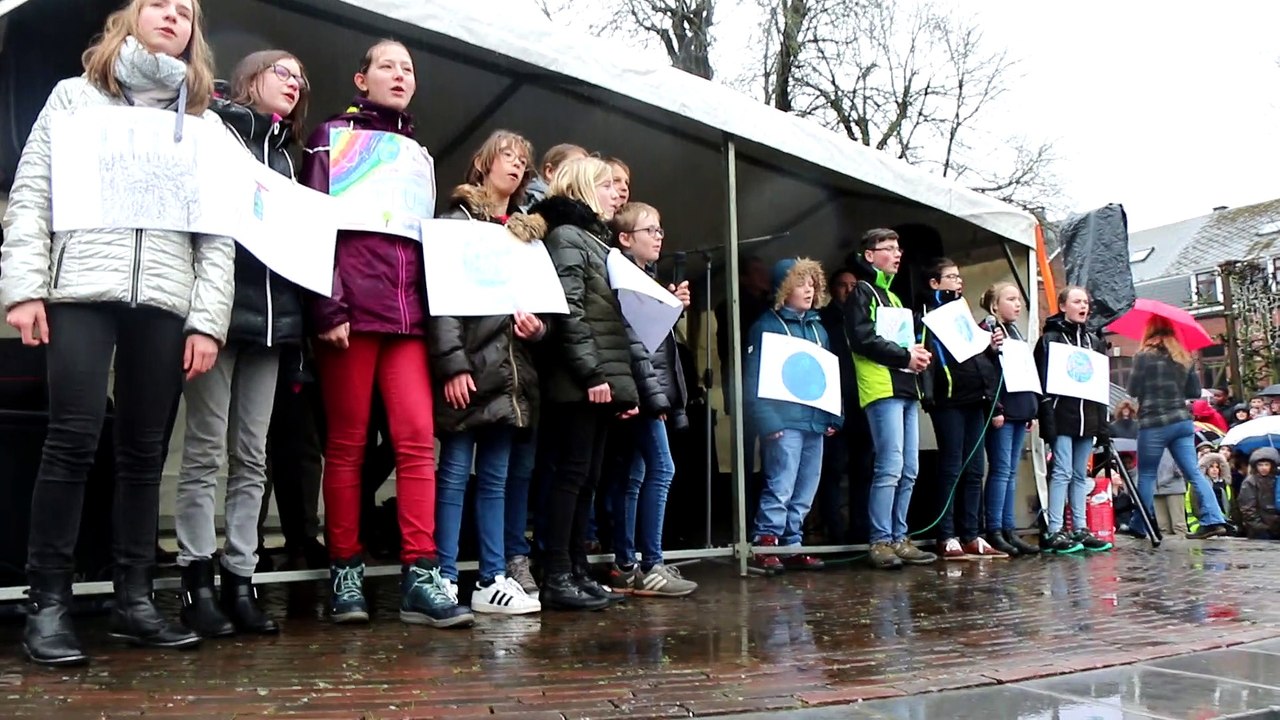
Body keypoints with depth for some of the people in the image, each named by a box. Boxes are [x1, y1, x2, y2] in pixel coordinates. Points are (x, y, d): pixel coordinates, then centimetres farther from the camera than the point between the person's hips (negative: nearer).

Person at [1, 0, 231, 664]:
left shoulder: (205, 122, 18)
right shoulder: (75, 95, 16)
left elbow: (218, 232, 10)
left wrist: (208, 320, 1)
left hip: (164, 300, 2)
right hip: (81, 290, -2)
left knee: (144, 452, 2)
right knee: (73, 440, -9)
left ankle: (133, 601, 9)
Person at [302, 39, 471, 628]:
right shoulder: (334, 136, 7)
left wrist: (431, 309, 14)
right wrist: (328, 309, -12)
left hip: (408, 313, 4)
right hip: (352, 309, -4)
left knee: (418, 440, -6)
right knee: (346, 446, 0)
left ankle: (419, 577, -6)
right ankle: (345, 573, 8)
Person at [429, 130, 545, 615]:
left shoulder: (526, 233, 22)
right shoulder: (458, 220, 0)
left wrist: (538, 326, 0)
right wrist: (452, 365, -17)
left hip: (510, 370, 7)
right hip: (469, 366, -7)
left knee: (495, 477, 9)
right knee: (455, 473, -3)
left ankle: (492, 580, 14)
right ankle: (445, 580, 2)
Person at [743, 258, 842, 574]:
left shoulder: (818, 328, 20)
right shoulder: (767, 325, -1)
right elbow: (754, 379, -9)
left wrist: (834, 416, 11)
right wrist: (767, 422, -17)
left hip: (815, 421, 7)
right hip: (785, 422, -7)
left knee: (805, 491, 8)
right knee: (780, 488, -12)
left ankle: (791, 546, 16)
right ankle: (764, 546, -6)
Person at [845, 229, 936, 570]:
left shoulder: (893, 296, 26)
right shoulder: (862, 292, 0)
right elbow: (863, 339, -13)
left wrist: (917, 354, 6)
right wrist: (906, 356, -10)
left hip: (906, 389, 9)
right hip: (882, 389, -9)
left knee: (909, 471, 7)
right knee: (890, 468, -13)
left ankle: (899, 539, 12)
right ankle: (881, 542, -8)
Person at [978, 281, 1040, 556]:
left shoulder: (1015, 331, 21)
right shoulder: (987, 330, -6)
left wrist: (1031, 410, 17)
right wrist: (994, 409, -20)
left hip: (1019, 410, 8)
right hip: (1001, 411, -8)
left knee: (1011, 472, 8)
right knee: (1001, 470, -8)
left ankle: (1009, 530, 11)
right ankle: (994, 531, -4)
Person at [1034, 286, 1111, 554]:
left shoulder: (1093, 341, 17)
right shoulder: (1050, 338, -2)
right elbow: (1043, 381, -8)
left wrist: (1102, 423, 11)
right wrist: (1048, 421, -16)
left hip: (1086, 418, 6)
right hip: (1062, 416, -6)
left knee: (1080, 475, 10)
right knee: (1062, 472, -9)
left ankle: (1081, 529, 13)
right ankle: (1053, 532, -8)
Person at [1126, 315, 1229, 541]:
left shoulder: (1144, 356, -7)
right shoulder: (1184, 357, 9)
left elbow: (1133, 390, -5)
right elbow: (1195, 392, 13)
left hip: (1153, 424, -5)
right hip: (1182, 421, 5)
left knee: (1146, 475, 6)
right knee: (1193, 473, 4)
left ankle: (1141, 524, 9)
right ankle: (1214, 520, -6)